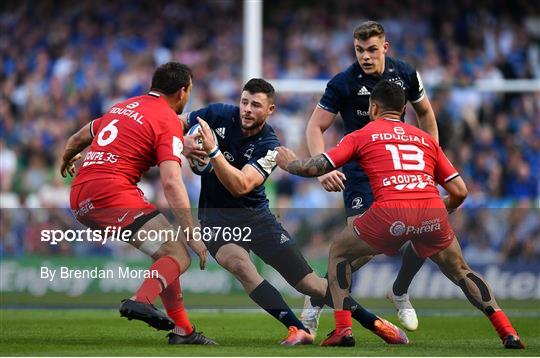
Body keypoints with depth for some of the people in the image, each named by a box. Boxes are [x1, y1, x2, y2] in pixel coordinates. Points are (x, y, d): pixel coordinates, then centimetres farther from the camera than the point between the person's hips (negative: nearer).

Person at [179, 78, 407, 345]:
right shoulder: (218, 115, -8)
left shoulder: (269, 146, -12)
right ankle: (297, 330, -30)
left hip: (254, 213, 0)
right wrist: (184, 143, -16)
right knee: (239, 264, -33)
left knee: (308, 281, -2)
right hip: (215, 215, 0)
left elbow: (240, 186, -26)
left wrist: (212, 150, -37)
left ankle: (373, 322, 15)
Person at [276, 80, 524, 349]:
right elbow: (459, 191, 21)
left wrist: (289, 163, 33)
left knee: (338, 253, 23)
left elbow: (316, 167, 12)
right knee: (460, 271, 26)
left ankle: (343, 329, 11)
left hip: (390, 212, -3)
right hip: (433, 214, 3)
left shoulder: (361, 135, 18)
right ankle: (509, 333, 14)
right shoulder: (426, 139, 26)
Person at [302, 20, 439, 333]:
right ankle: (315, 302, -3)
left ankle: (399, 293, 20)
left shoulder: (405, 74, -4)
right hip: (360, 169, -4)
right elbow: (316, 126, -12)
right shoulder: (343, 83, -15)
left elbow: (425, 111, 14)